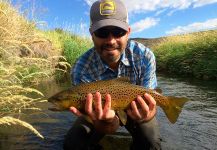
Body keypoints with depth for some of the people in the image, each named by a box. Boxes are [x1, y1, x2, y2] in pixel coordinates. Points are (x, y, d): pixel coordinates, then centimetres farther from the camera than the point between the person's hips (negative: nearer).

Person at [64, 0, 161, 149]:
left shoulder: (144, 56, -26)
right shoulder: (81, 70, -29)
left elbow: (149, 102, -19)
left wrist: (145, 115, -43)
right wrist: (108, 120, -50)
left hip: (133, 109, 1)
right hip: (102, 112, 0)